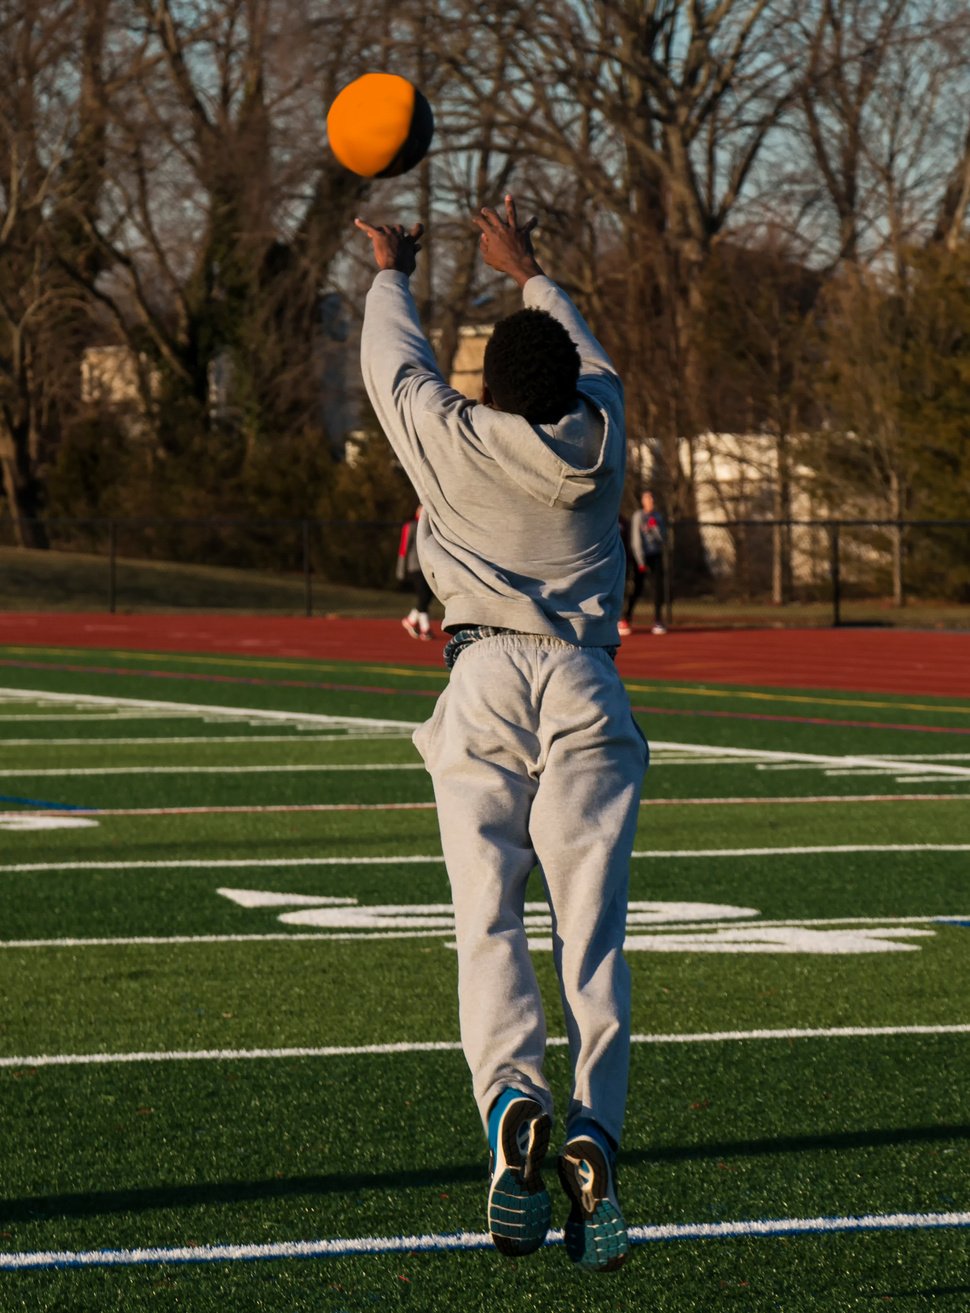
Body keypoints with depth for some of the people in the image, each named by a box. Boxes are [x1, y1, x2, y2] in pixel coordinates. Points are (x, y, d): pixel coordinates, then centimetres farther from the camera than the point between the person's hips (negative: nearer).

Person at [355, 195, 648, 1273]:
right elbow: (589, 361, 34)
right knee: (592, 932, -2)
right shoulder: (598, 436, 11)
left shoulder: (452, 442, 5)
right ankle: (592, 1132, -20)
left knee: (488, 922, -5)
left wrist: (390, 273, 43)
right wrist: (527, 274, 48)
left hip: (487, 681, -2)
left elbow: (393, 361, 24)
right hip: (587, 687, 2)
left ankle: (511, 1096, -30)